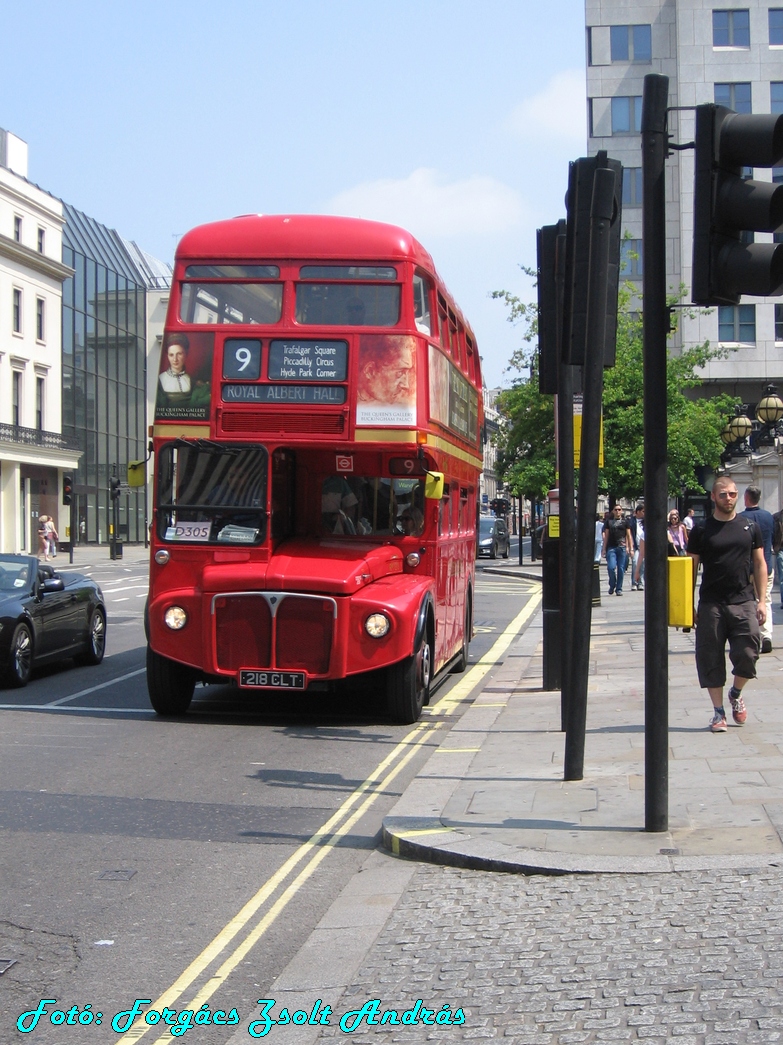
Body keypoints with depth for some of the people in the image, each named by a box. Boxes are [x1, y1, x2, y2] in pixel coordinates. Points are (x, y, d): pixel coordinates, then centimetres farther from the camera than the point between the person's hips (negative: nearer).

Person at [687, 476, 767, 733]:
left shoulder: (750, 527, 8)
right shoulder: (701, 531, 3)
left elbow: (759, 564, 10)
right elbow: (691, 568, 6)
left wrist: (761, 600, 3)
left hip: (744, 602, 1)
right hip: (710, 604, 0)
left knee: (747, 655, -7)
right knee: (711, 659, 1)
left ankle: (736, 694, 23)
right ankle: (718, 711, 14)